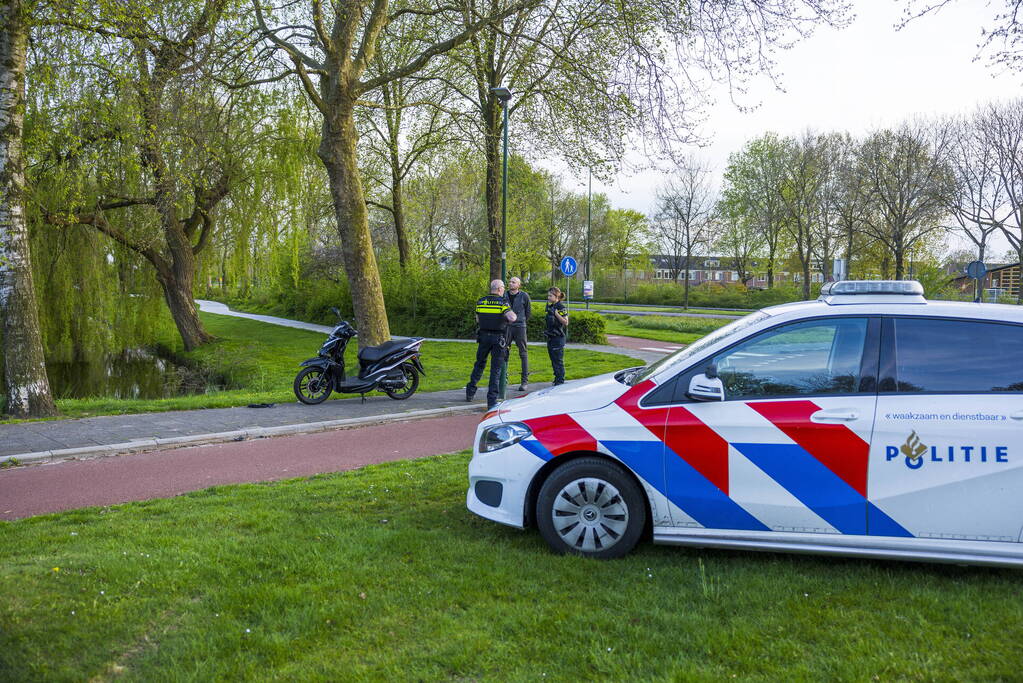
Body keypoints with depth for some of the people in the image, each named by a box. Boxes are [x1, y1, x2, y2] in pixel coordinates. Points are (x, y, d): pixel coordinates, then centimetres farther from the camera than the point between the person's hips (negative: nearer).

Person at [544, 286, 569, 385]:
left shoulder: (561, 307, -11)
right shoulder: (550, 306, 13)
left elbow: (565, 322, -18)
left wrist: (556, 313, -23)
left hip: (559, 337, -8)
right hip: (550, 336, 8)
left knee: (558, 360, -6)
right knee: (553, 360, 13)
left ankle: (560, 381, -1)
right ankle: (556, 379, 23)